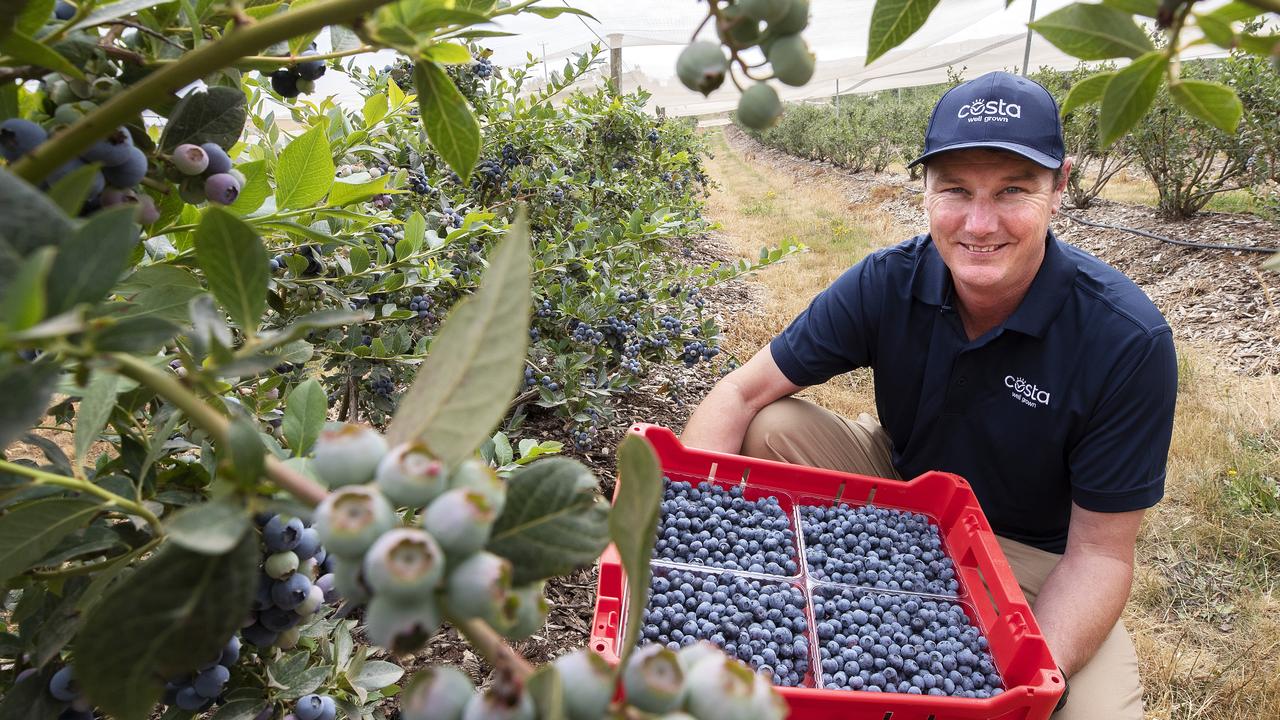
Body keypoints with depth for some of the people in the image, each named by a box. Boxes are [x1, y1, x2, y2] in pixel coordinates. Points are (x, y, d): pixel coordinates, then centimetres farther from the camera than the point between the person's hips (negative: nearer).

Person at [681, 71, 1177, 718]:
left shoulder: (1130, 341, -26)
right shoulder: (887, 283, -19)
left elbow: (1099, 551, -20)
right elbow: (742, 393, -17)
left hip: (1028, 554, -2)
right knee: (768, 428, -18)